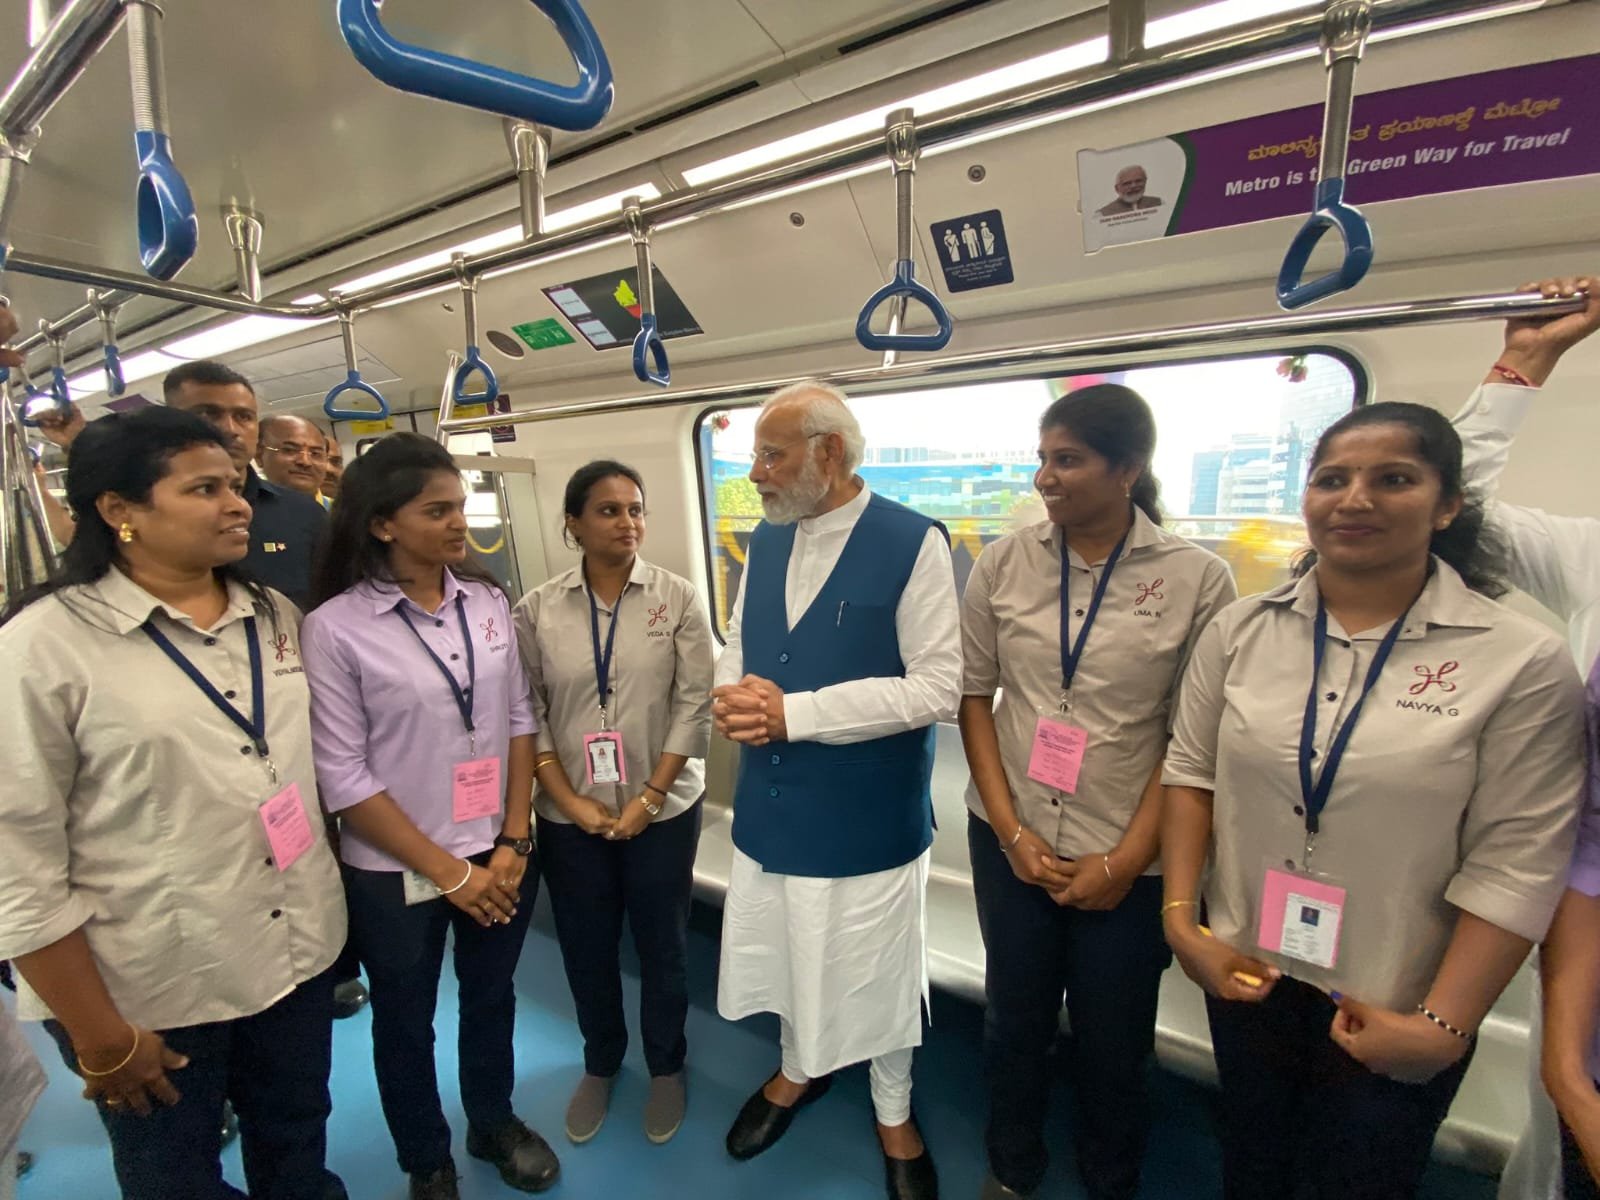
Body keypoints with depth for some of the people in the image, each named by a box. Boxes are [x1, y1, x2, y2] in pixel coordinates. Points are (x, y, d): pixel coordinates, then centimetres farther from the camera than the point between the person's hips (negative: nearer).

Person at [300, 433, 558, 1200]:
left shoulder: (487, 599, -4)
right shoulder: (335, 625, -15)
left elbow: (519, 722, 0)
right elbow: (342, 777, -14)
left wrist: (513, 843, -5)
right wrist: (448, 872, -12)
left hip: (500, 857, 3)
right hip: (396, 872, -3)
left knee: (492, 999, 24)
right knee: (405, 1024, 20)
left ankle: (494, 1124, 51)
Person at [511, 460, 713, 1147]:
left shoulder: (677, 598, -6)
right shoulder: (538, 609, -3)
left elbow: (695, 704, -8)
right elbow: (527, 714, -2)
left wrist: (648, 799, -12)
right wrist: (572, 803, -8)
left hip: (662, 811, -1)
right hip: (570, 817, 1)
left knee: (662, 947, 14)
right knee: (585, 950, 17)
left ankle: (666, 1068, 41)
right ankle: (600, 1064, 45)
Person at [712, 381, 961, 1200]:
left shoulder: (913, 542, -17)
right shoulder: (765, 542, 4)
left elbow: (939, 687, -22)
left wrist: (794, 712, -24)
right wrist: (731, 693, -13)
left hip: (867, 819, -5)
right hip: (769, 809, 6)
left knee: (877, 976, 17)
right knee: (789, 950, 25)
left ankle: (894, 1116, 48)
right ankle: (798, 1070, 56)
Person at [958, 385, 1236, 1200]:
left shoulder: (1197, 578, -9)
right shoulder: (1002, 563, -5)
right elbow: (972, 693, -1)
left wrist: (1126, 859, -7)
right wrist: (1010, 829, -6)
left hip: (1128, 858, -1)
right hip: (1011, 841, 2)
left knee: (1113, 1041, 16)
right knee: (1015, 1017, 19)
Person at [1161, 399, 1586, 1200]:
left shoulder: (1521, 660, -14)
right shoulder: (1240, 630, -6)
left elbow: (1515, 865, -13)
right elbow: (1190, 774, -2)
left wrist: (1442, 1025, -14)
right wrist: (1180, 920, -8)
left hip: (1394, 1009, -2)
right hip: (1245, 973, 2)